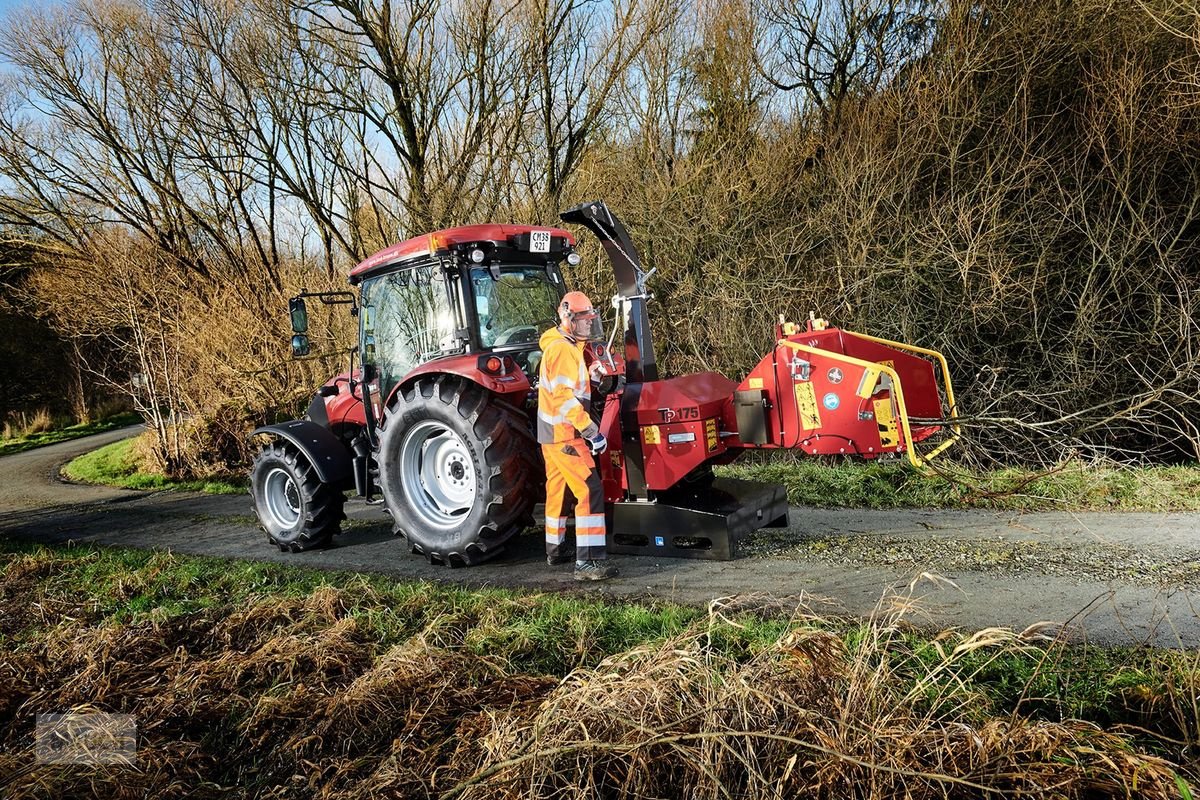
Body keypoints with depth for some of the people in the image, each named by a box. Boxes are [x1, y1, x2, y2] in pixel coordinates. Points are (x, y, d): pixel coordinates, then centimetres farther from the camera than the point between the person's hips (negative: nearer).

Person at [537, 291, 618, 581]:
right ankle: (588, 562, -16)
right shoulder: (563, 350, -18)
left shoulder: (560, 346, 14)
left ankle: (556, 550, 34)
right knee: (590, 491, -13)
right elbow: (564, 397, -27)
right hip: (564, 434, -11)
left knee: (558, 489, 20)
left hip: (552, 433, 11)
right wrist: (592, 431, -27)